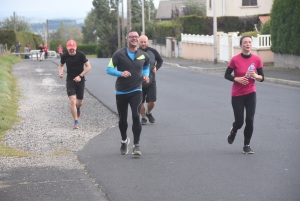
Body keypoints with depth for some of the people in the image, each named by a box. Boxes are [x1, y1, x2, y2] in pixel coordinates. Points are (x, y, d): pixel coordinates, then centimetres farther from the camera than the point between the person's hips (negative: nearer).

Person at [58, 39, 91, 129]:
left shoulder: (81, 55, -12)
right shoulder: (64, 56, -6)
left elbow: (89, 67, -11)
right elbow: (61, 65, 13)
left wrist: (80, 76, -19)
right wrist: (60, 72, -8)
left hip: (80, 81, 0)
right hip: (70, 81, 0)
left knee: (80, 102, 11)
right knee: (72, 101, -14)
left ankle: (78, 108, 50)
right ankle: (76, 122, -6)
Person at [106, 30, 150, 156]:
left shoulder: (143, 55, 4)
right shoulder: (119, 54, -6)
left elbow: (146, 66, 25)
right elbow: (109, 69, -7)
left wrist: (145, 75, 4)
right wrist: (121, 73, -24)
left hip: (136, 91, 0)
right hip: (121, 92, 0)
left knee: (136, 117, -15)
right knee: (122, 119, 11)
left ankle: (136, 145, -8)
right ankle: (124, 140, 37)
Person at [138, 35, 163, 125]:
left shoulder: (153, 51, -4)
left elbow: (160, 60, 14)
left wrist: (156, 67, -3)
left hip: (151, 81, 1)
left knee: (152, 102, -1)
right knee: (141, 102, 4)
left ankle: (149, 113, 30)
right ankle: (143, 117, 25)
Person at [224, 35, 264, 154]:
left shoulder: (257, 59, -4)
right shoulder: (235, 59, -11)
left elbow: (262, 78, 1)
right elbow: (227, 75, -3)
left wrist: (255, 76, -21)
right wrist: (237, 79, -20)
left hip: (251, 94, 2)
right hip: (237, 95, -2)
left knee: (250, 120, -6)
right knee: (239, 122, -1)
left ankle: (246, 145, 10)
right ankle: (233, 131, 36)